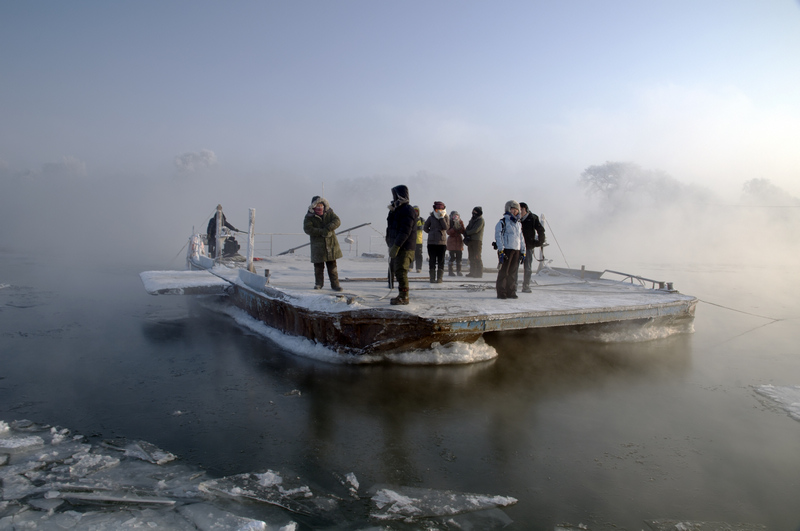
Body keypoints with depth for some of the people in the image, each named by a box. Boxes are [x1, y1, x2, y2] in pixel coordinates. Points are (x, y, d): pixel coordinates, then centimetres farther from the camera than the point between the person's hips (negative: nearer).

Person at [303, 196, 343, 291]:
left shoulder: (329, 213, 4)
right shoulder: (309, 217, -4)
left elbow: (337, 221, -8)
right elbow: (307, 229, -17)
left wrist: (328, 228, -25)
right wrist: (322, 232, -24)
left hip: (331, 243, 2)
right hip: (317, 245, -1)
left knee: (332, 265, 4)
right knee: (318, 266, 3)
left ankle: (335, 284, 9)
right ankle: (318, 284, 19)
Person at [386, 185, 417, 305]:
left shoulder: (408, 210, -14)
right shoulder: (396, 210, 18)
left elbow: (405, 231, -23)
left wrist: (396, 246, -26)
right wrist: (391, 245, 16)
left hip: (405, 248, -10)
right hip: (396, 247, 10)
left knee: (401, 271, -11)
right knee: (397, 271, 14)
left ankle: (404, 297, -4)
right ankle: (401, 295, 23)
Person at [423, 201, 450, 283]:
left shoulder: (446, 217, 5)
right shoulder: (431, 217, 5)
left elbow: (446, 227, -11)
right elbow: (425, 227, 13)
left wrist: (441, 218, -13)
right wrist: (431, 232, 4)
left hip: (442, 242, 0)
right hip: (431, 242, 0)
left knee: (441, 261, 0)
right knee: (432, 260, 1)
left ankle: (439, 278, 4)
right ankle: (432, 278, 5)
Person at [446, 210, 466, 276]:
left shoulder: (461, 222, 8)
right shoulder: (449, 223, -2)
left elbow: (463, 231, 3)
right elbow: (448, 232, -10)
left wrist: (460, 227, -15)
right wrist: (454, 228, -21)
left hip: (459, 241, 4)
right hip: (451, 241, -3)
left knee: (459, 257, 1)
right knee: (452, 257, -8)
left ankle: (459, 271, 10)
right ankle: (450, 271, -1)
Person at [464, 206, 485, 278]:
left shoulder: (480, 220, -6)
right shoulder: (472, 220, 19)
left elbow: (475, 230, -16)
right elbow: (468, 228, 14)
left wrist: (466, 233, -8)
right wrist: (466, 236, -5)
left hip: (477, 240, -8)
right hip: (470, 240, 8)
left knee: (477, 257, -11)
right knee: (471, 257, 10)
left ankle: (479, 273, -10)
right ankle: (472, 272, 15)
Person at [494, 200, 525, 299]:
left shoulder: (518, 223, 19)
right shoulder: (503, 222, -3)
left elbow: (521, 238, 24)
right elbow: (498, 236, -9)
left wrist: (523, 251, 19)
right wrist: (501, 251, -16)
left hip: (516, 250, 7)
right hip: (506, 249, -7)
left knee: (513, 272, 7)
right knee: (504, 272, -6)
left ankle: (511, 292, 14)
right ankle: (501, 293, -1)